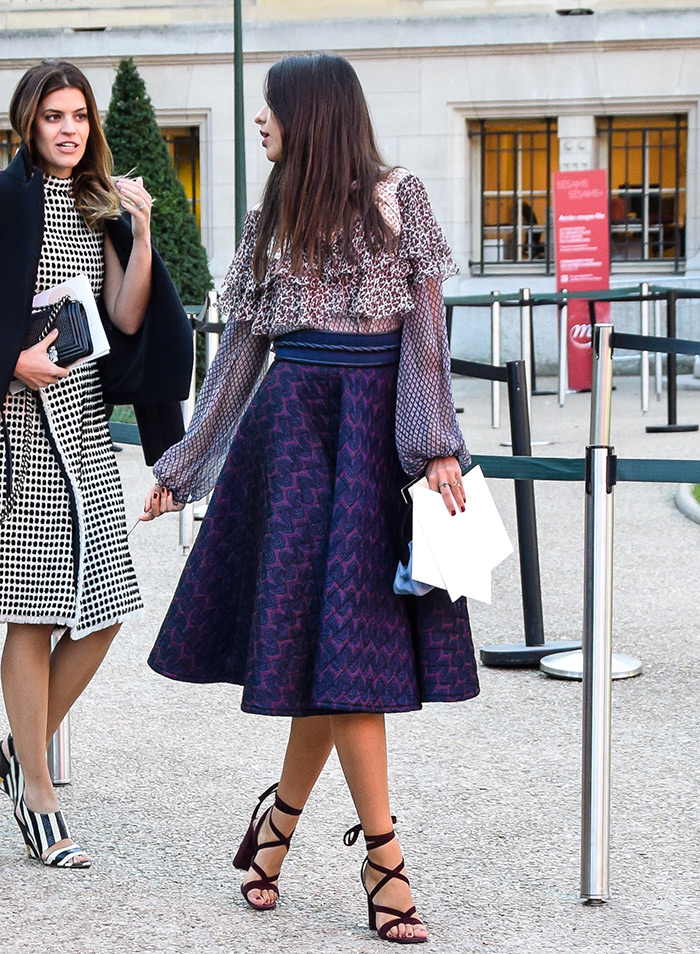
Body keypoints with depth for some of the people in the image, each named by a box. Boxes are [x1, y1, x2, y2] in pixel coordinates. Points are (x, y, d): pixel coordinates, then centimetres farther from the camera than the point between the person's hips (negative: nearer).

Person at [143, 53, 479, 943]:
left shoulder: (397, 198, 3)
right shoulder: (272, 221, 13)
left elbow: (425, 328, -2)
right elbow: (239, 352, 16)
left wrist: (436, 446, -12)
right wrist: (179, 468, 16)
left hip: (377, 420, -2)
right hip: (293, 420, 2)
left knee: (345, 634, -3)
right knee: (341, 641, -7)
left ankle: (282, 818, 17)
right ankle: (382, 857, -5)